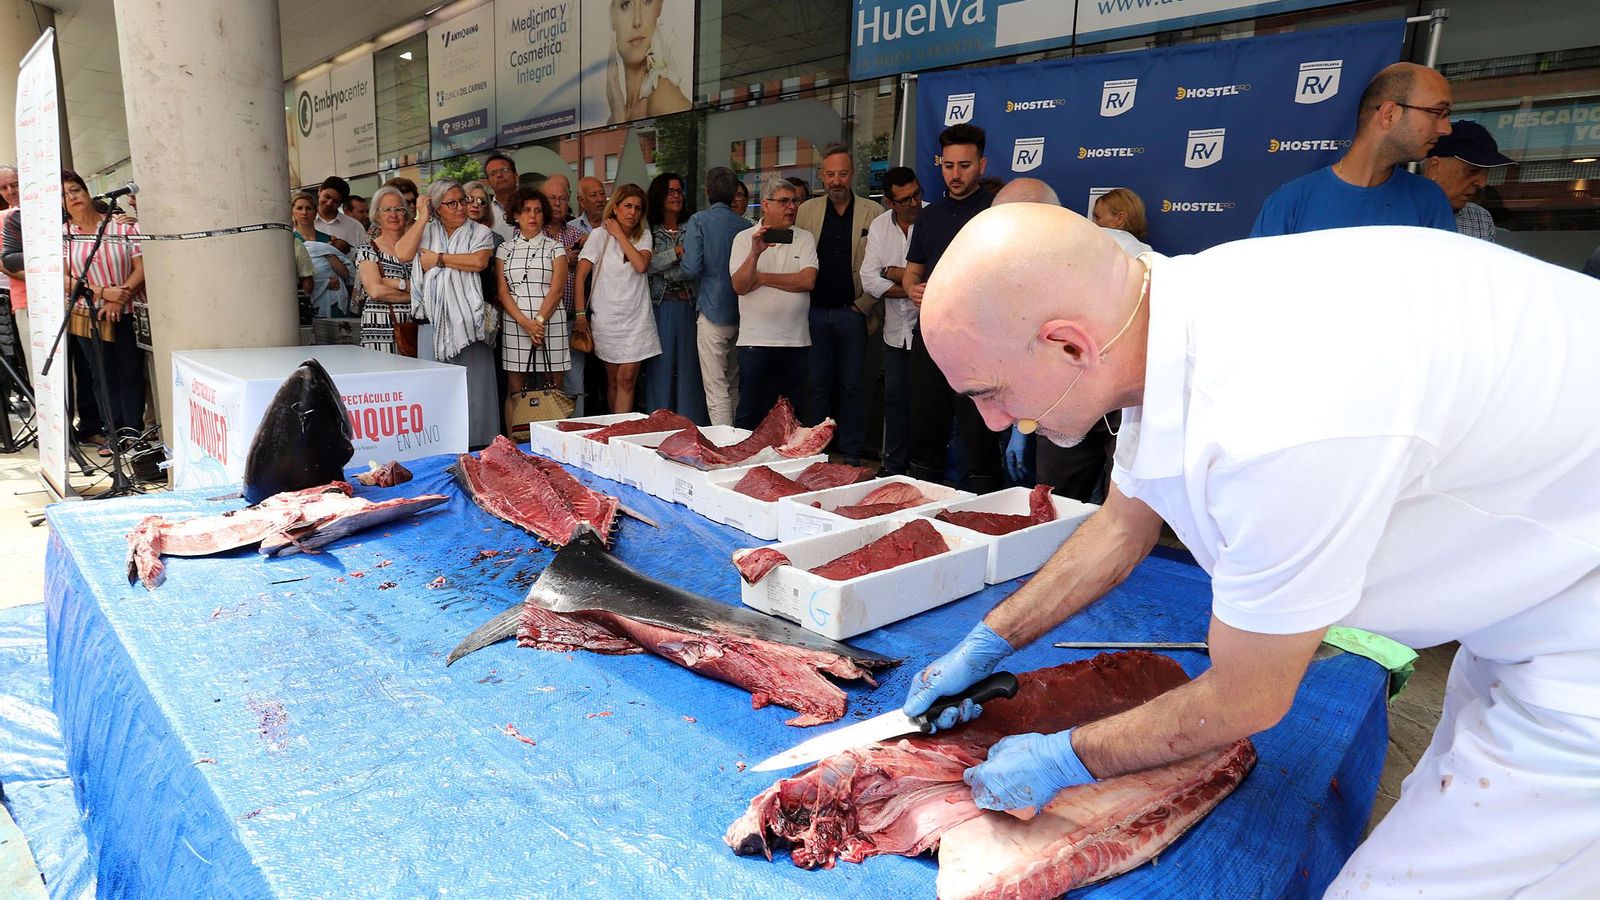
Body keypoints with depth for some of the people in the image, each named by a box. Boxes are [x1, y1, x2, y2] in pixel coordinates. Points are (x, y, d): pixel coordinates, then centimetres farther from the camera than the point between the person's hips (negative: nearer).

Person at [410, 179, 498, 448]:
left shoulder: (480, 232, 7)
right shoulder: (426, 232, 15)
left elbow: (478, 261, -12)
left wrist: (438, 258, -5)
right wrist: (422, 218, 1)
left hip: (468, 321, -2)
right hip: (433, 322, 2)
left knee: (473, 384, -2)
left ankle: (477, 444, 5)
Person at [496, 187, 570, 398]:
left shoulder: (555, 248, 9)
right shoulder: (505, 249, 13)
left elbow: (557, 290, -1)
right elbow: (502, 292, 4)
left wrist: (539, 321, -13)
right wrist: (524, 322, -11)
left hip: (550, 324, -1)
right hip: (514, 324, 1)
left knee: (553, 393, -3)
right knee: (516, 393, 0)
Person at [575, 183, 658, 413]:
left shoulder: (644, 236, 8)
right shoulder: (600, 235, -1)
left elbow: (641, 265, -12)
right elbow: (580, 275, -5)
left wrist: (620, 235, -6)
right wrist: (580, 312, -10)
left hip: (636, 318, 1)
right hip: (607, 317, -1)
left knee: (627, 379, -6)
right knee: (613, 380, 8)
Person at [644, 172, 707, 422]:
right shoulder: (648, 231, 6)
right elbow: (646, 265, -8)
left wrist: (666, 274, -10)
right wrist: (678, 251, -10)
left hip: (687, 307, 1)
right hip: (659, 308, -1)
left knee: (688, 367, 1)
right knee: (661, 368, 0)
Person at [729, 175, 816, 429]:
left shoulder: (805, 239, 7)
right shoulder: (744, 238, 4)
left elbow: (808, 281, -8)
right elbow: (739, 286, -7)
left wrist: (762, 278, -6)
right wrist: (755, 253, -21)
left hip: (796, 341, 2)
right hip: (755, 340, -2)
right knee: (750, 413, 2)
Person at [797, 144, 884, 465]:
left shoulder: (873, 213, 2)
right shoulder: (806, 211, 8)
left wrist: (864, 305, -5)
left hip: (852, 313, -1)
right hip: (814, 312, 2)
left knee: (852, 386, 3)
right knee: (817, 384, 7)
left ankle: (851, 453, 10)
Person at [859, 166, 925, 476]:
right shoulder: (879, 226, 7)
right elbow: (869, 280, 1)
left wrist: (891, 272, -9)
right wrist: (913, 289, -12)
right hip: (897, 330, 5)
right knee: (895, 400, 12)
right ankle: (894, 465, 24)